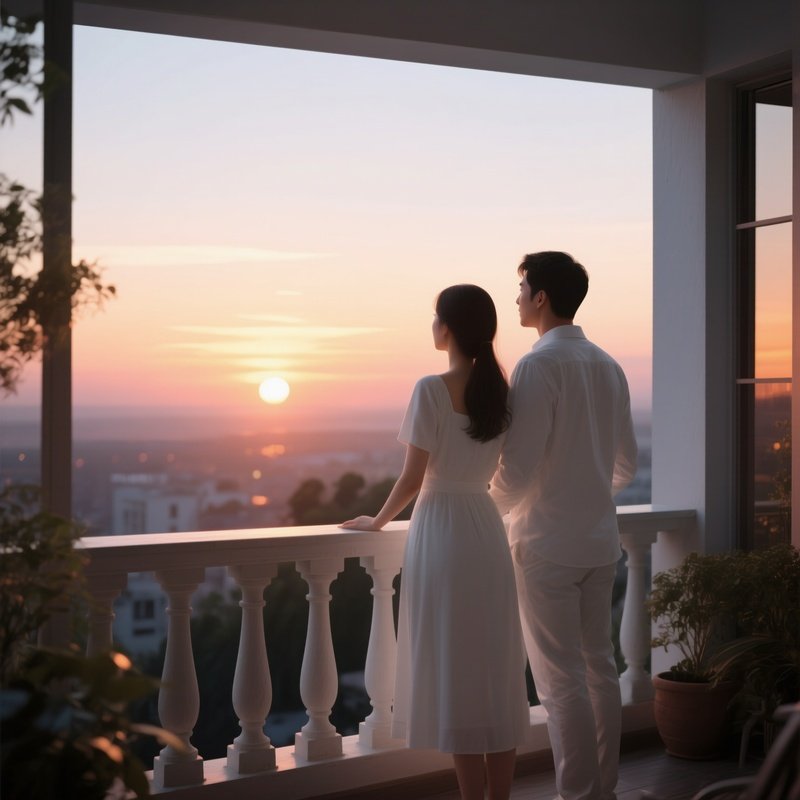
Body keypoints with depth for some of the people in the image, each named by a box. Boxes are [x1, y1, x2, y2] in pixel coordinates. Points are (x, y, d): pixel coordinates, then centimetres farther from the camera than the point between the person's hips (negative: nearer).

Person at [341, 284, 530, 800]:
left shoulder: (432, 390, -13)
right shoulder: (503, 391, 4)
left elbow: (413, 479, -11)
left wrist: (377, 521, 5)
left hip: (442, 531, -6)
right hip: (488, 529, 6)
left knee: (456, 673, 2)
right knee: (498, 670, 10)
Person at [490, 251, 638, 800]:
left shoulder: (539, 365, -15)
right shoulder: (608, 366, 8)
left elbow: (519, 467, -18)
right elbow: (626, 464, 13)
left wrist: (489, 514, -1)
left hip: (547, 543, -7)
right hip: (601, 539, 8)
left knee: (562, 680, -2)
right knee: (600, 666, 14)